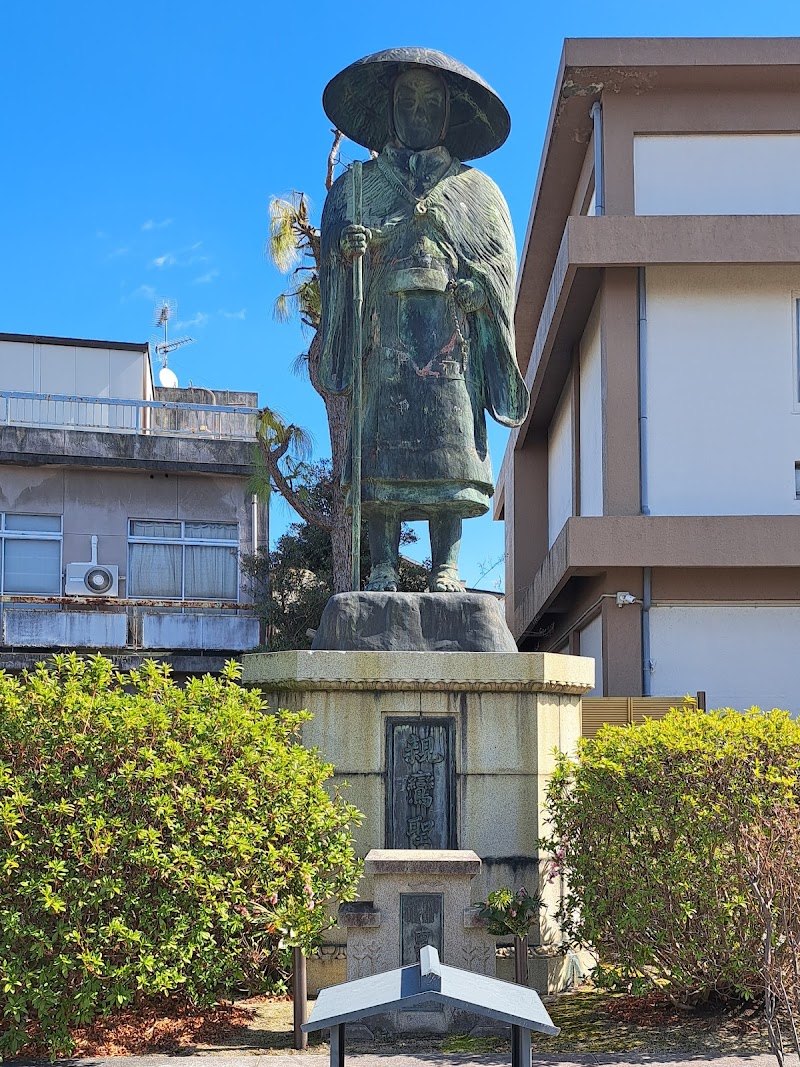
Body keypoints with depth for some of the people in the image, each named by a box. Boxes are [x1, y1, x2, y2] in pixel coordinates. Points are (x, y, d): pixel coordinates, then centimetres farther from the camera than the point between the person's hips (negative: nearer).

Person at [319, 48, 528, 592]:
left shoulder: (476, 189, 23)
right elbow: (334, 254, 12)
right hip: (383, 334, 0)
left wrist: (473, 284, -10)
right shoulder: (358, 184, 24)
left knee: (449, 443, -13)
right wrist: (350, 246, -12)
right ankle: (384, 567, -16)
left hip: (450, 336, 0)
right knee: (381, 446, -13)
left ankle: (446, 567, -15)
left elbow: (500, 262, 12)